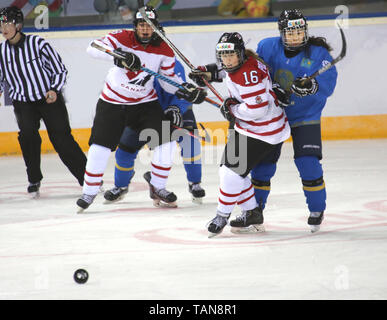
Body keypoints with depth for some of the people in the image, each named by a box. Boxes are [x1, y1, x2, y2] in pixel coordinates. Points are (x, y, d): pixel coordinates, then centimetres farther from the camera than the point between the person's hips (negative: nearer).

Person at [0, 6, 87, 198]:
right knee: (27, 134, -19)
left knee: (62, 139, -7)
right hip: (22, 101, 3)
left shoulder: (37, 43, -13)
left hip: (49, 98, -3)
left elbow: (60, 70, -7)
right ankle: (34, 180, -3)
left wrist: (54, 90, -20)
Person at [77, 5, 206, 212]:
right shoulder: (122, 38, -16)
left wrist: (186, 90, -16)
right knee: (100, 146, -7)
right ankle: (89, 193, 7)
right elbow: (93, 48, -28)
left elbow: (168, 79, 2)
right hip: (113, 102, -2)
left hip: (145, 102, 2)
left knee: (164, 141, -8)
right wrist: (117, 54, -44)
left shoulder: (164, 50, -7)